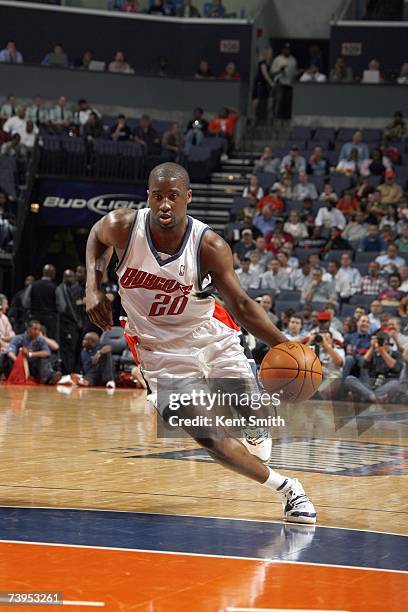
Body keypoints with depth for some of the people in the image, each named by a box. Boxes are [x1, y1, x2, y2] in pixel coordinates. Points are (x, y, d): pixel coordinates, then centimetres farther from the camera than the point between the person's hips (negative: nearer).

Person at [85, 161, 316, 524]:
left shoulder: (210, 246, -24)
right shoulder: (122, 227, -20)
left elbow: (240, 304, -17)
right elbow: (97, 237, 6)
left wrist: (282, 343, -30)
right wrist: (93, 287, -7)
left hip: (211, 336, 0)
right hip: (162, 349, 0)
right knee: (207, 436, -14)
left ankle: (254, 430, 42)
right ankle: (286, 488, 0)